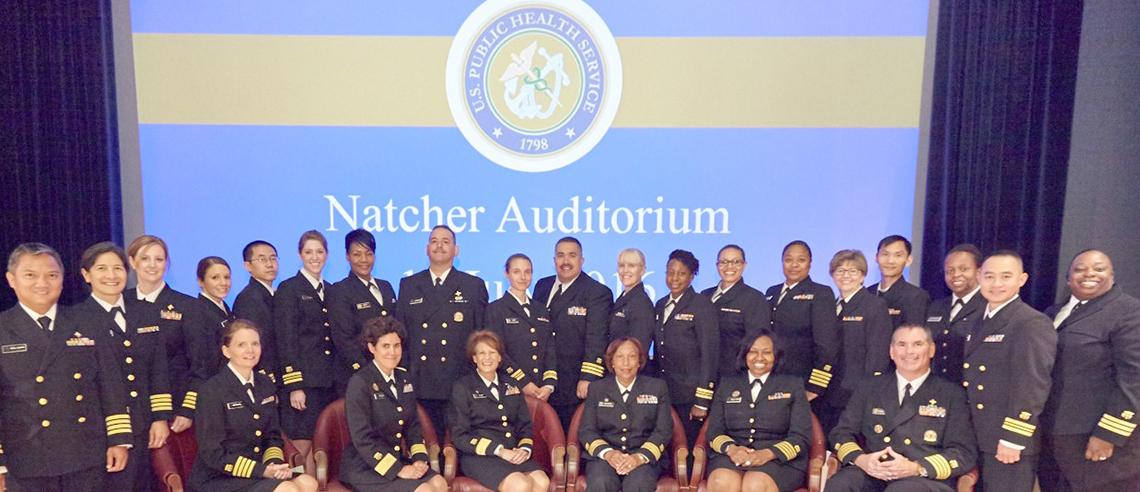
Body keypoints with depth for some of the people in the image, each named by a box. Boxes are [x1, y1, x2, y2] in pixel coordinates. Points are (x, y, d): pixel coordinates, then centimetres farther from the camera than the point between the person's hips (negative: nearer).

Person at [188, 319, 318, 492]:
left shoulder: (265, 384, 10)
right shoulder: (211, 390, -10)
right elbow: (213, 454, -12)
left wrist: (275, 463, -8)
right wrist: (261, 470, -20)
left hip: (257, 469, 6)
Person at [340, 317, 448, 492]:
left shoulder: (404, 379, 9)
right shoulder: (359, 383, -13)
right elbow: (362, 439, -17)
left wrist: (420, 458, -4)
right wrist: (398, 470, -19)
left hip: (398, 459, 6)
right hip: (365, 467, -6)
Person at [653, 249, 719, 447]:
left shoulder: (702, 305, -7)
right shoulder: (660, 305, 12)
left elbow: (710, 353, -11)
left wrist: (702, 401, -14)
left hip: (689, 397, -5)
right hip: (663, 395, 5)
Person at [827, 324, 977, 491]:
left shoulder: (951, 394, 11)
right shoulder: (869, 387, 16)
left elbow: (964, 452, 4)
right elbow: (842, 433, 13)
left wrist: (916, 468, -13)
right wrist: (860, 459, -10)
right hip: (871, 474, 2)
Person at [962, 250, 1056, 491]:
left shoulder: (1033, 323, -13)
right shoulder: (980, 322, 13)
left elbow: (1033, 387, -19)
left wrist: (1013, 439, -20)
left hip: (1007, 442, -8)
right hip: (976, 439, 8)